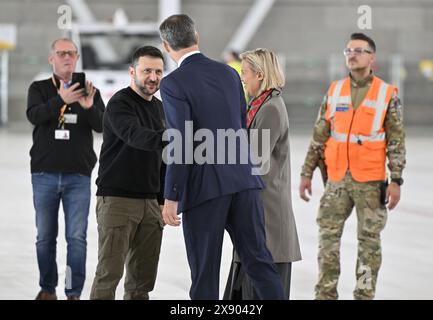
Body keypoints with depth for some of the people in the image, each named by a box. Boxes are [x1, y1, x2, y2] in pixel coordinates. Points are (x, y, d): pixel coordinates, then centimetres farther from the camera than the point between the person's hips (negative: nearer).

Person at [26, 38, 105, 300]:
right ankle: (47, 289, 18)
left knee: (77, 237, -6)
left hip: (78, 177, 0)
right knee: (45, 237, 6)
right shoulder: (40, 89, 5)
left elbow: (101, 125, -8)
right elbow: (34, 115, -15)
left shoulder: (90, 92, 6)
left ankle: (74, 293, -4)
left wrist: (89, 106, -29)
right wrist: (61, 100, -33)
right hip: (45, 174, 0)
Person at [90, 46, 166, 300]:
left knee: (143, 279, 7)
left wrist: (162, 201, 17)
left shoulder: (159, 108, 16)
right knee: (110, 272, -10)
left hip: (149, 203, 7)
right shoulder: (120, 104, -9)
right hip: (117, 200, -7)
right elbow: (134, 135, -31)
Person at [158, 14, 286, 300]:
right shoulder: (228, 73, 10)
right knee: (258, 259, 7)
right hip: (244, 180, 5)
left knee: (205, 269, 2)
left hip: (205, 187, -5)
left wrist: (171, 198, -11)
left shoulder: (173, 84, -9)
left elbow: (181, 144, -15)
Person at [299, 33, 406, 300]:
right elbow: (319, 136, 11)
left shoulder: (387, 95, -2)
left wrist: (396, 181, -8)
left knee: (369, 240, 3)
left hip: (371, 181, -3)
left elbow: (396, 142, -2)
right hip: (337, 178, 3)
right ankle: (326, 293, 8)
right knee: (328, 237, 0)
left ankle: (365, 293, 10)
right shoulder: (335, 91, 7)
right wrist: (307, 173, 9)